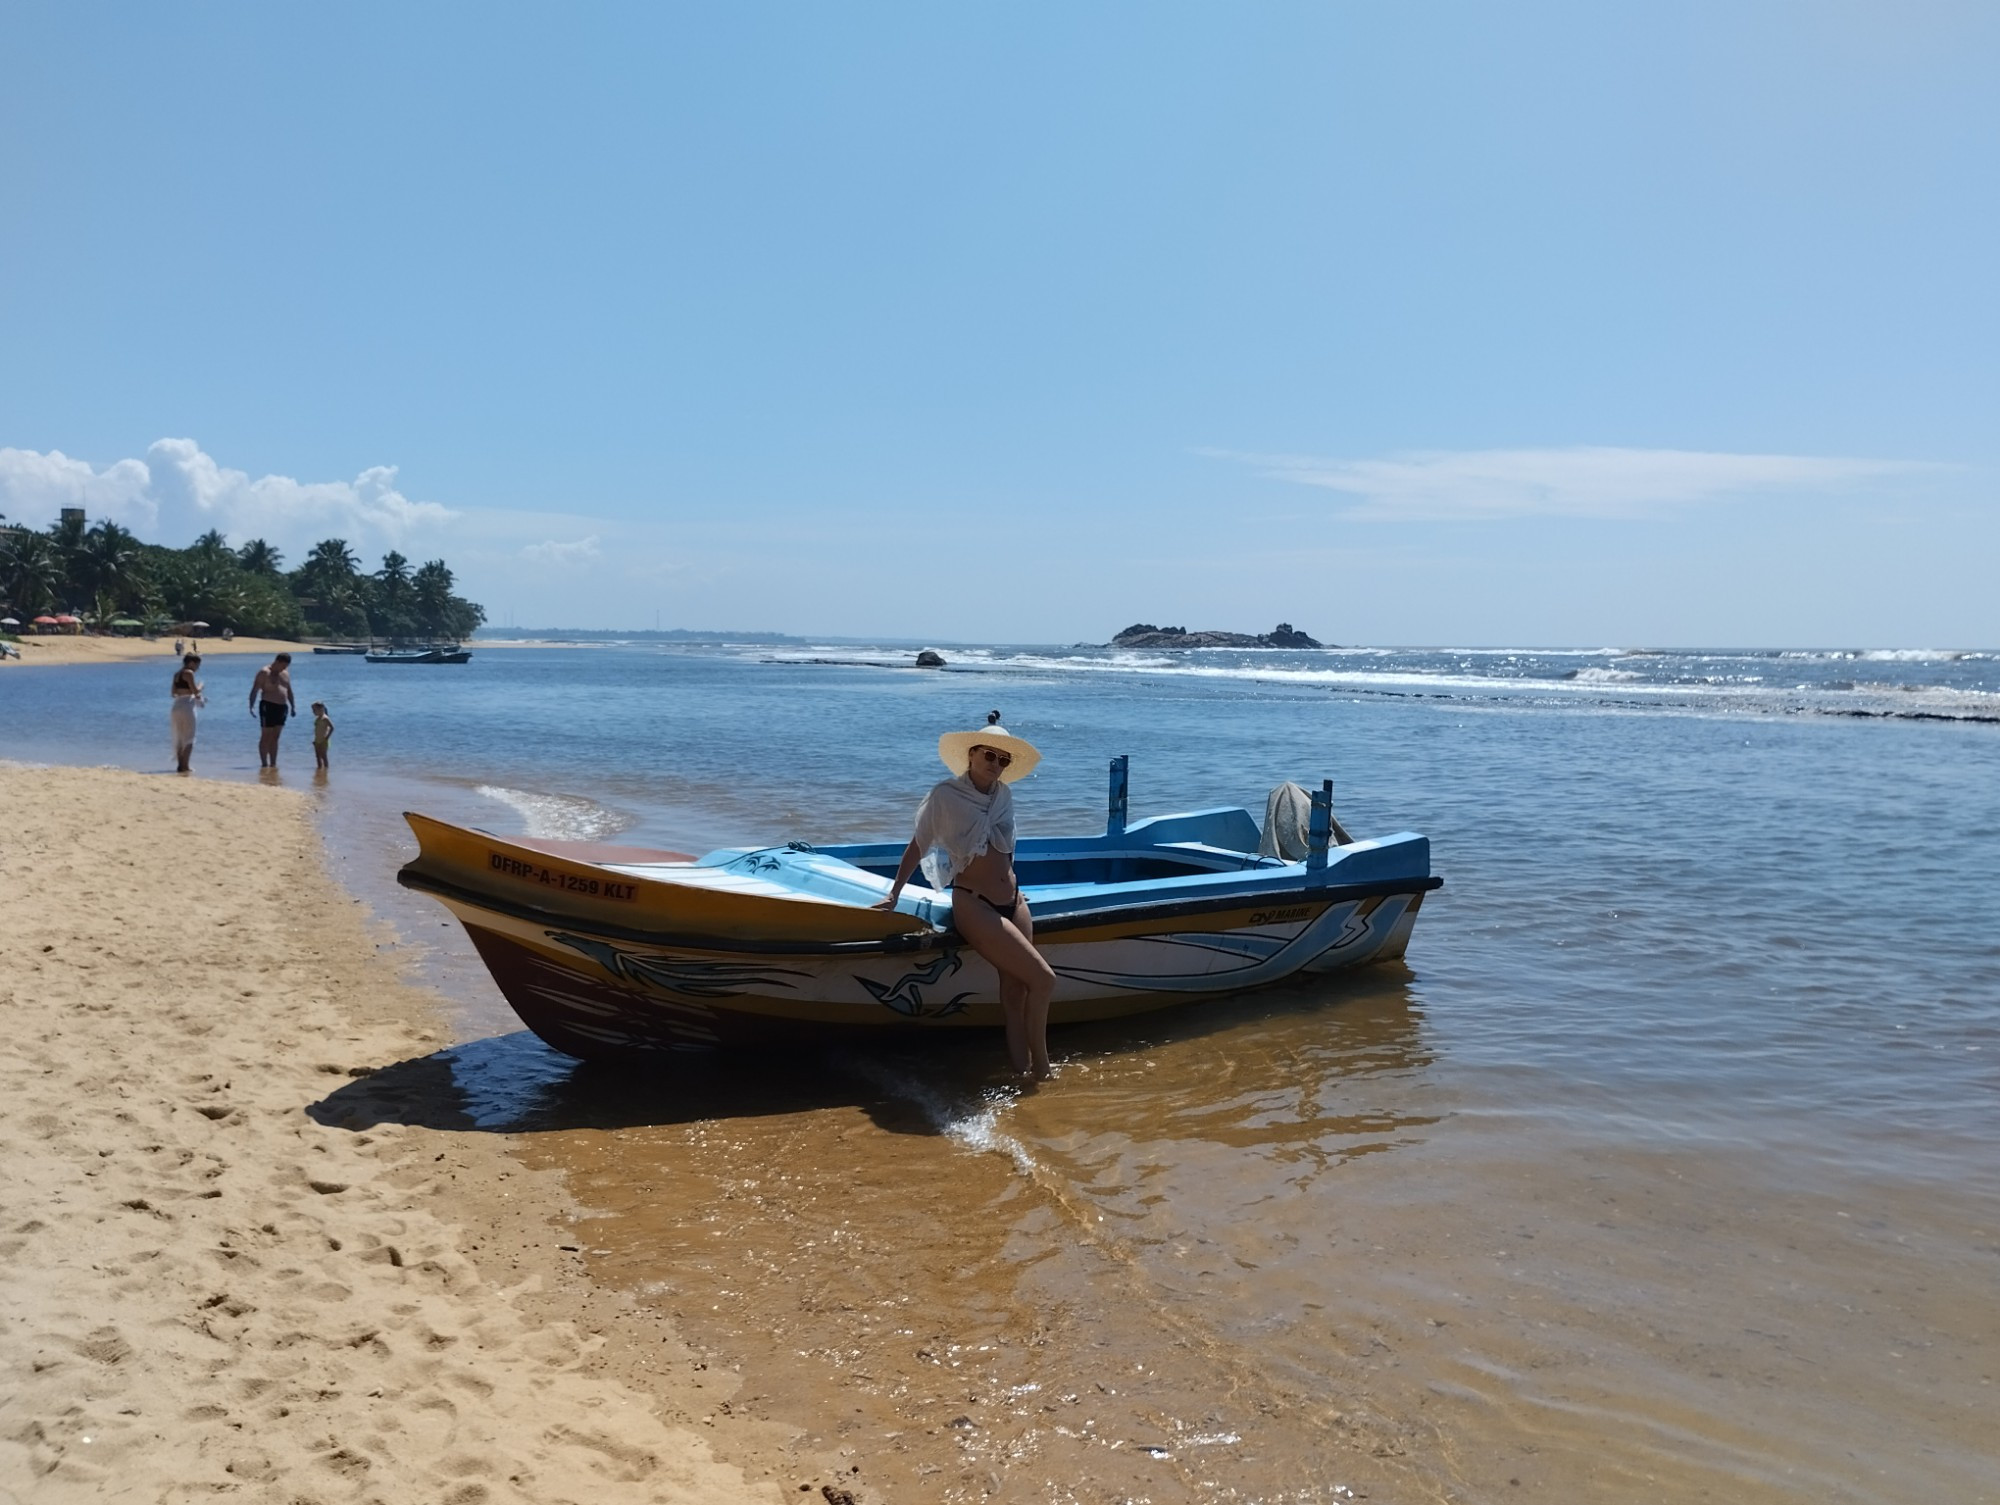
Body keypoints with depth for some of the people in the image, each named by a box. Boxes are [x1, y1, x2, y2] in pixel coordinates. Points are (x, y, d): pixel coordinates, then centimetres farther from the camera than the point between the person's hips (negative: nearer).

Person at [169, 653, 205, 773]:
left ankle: (180, 764, 15)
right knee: (189, 739, -2)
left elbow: (174, 693, 19)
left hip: (176, 706, 8)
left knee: (179, 738, 14)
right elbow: (195, 691, -15)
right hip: (186, 707, -8)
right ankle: (184, 765, -6)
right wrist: (200, 686, 6)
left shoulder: (177, 674, 14)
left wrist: (195, 696, 19)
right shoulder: (189, 673, -10)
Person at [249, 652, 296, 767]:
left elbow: (289, 691, 25)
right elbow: (255, 690, -12)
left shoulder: (285, 673, 15)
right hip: (268, 706, -7)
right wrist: (251, 706, -21)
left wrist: (293, 706, 21)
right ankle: (264, 763, -1)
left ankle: (273, 764, 10)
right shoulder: (265, 673, -7)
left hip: (282, 707, 7)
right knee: (266, 737, -4)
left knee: (275, 737, 8)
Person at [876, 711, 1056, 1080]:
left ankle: (1023, 1074, 1)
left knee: (1015, 992, -2)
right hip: (974, 905, -6)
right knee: (1043, 979, -13)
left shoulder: (1004, 796, 9)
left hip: (1012, 900, 6)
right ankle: (1040, 1066, 2)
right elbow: (917, 847, -1)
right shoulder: (945, 796, -7)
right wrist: (894, 895, 0)